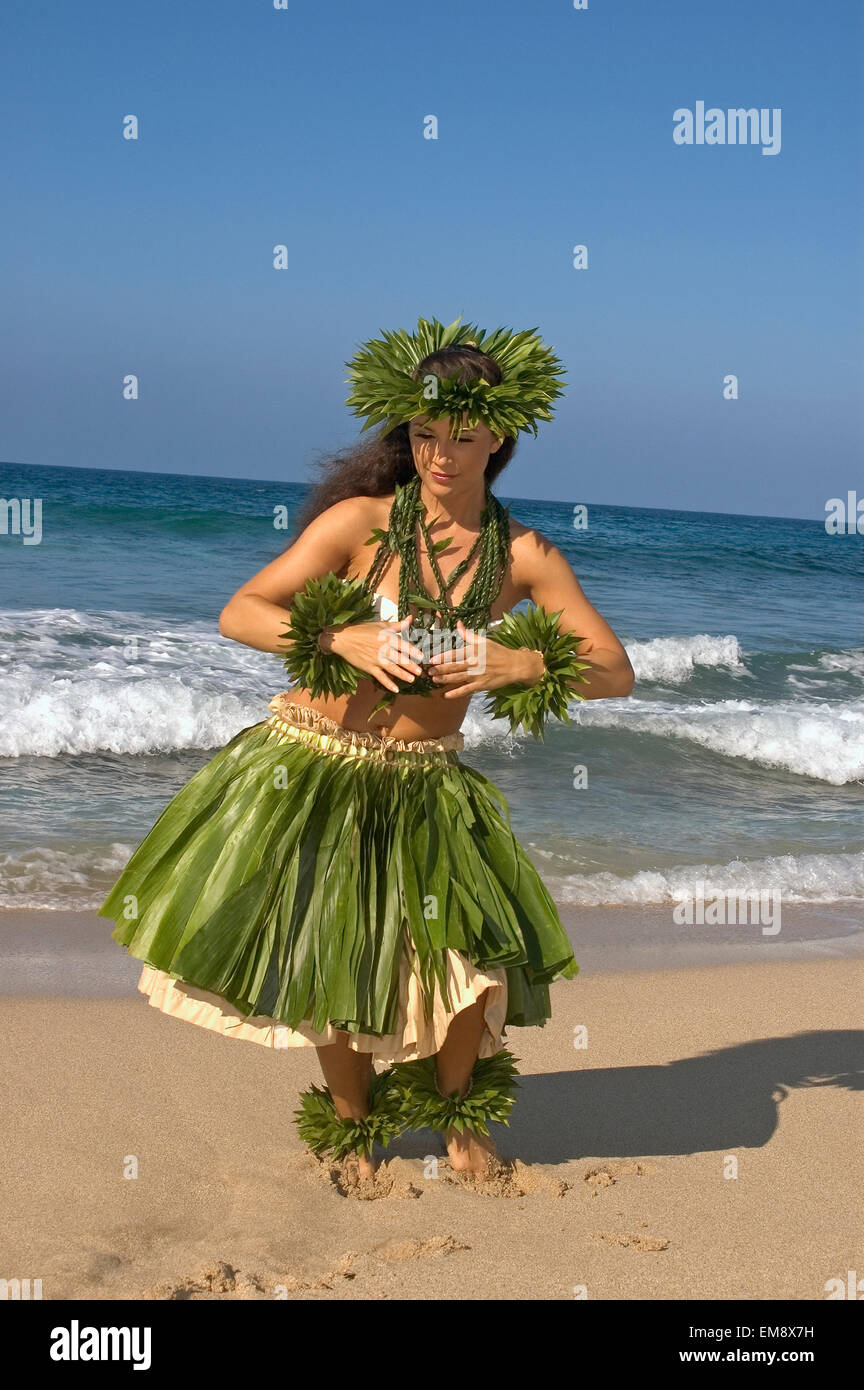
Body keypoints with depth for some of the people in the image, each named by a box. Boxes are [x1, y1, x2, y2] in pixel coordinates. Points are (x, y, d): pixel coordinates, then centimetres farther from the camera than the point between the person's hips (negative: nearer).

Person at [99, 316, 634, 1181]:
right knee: (335, 970, 3)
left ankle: (457, 1108, 24)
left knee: (477, 954, -9)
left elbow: (616, 673, -3)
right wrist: (344, 638, -25)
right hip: (314, 769, -1)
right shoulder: (360, 520, -10)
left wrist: (519, 663, -20)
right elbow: (238, 615, -11)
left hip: (426, 785, 2)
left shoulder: (524, 555, -4)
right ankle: (351, 1124, 33)